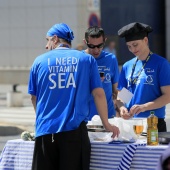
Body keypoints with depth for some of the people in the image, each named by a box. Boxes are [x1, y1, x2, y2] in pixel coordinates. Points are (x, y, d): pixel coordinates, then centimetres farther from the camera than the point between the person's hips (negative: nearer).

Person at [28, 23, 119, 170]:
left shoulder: (40, 61, 8)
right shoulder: (87, 60, 6)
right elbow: (99, 94, 3)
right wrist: (106, 124, 13)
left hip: (45, 131, 1)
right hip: (74, 129, -1)